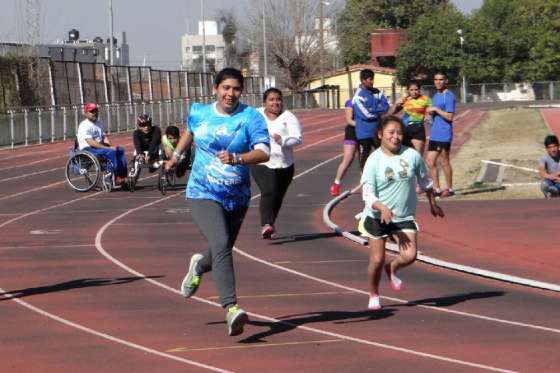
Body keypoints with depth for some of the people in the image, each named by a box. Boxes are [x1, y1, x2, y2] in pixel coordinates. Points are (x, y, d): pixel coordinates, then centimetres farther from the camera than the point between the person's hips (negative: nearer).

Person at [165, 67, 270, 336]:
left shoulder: (251, 117, -7)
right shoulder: (199, 113, 2)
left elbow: (264, 152, -22)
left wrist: (236, 158, -38)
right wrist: (176, 155, 33)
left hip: (237, 198, 2)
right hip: (203, 194, -1)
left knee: (222, 252, 17)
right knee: (220, 245, -24)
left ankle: (199, 266, 55)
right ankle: (231, 309, -31)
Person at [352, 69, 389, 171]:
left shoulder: (377, 92, 5)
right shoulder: (358, 96, -14)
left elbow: (386, 107, -2)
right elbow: (366, 114, -19)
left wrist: (373, 110, -15)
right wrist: (379, 111, -5)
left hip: (377, 130, 6)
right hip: (364, 133, -6)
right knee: (364, 156, 2)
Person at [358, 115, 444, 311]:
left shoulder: (413, 155, -6)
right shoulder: (374, 161, -12)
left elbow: (425, 181, 12)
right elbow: (367, 194, -15)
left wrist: (433, 203, 22)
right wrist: (382, 207, -33)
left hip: (405, 217, 2)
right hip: (377, 217, -1)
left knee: (409, 256, -16)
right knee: (377, 260, 0)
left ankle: (392, 269, 20)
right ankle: (374, 295, 27)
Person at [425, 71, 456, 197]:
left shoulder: (449, 96, -11)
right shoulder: (435, 96, 17)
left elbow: (449, 116, -16)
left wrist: (435, 109, -17)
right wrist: (429, 111, 6)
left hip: (444, 135, -9)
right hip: (434, 135, 9)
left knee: (444, 162, 0)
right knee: (430, 162, 7)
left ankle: (449, 189, 11)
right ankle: (436, 189, 14)